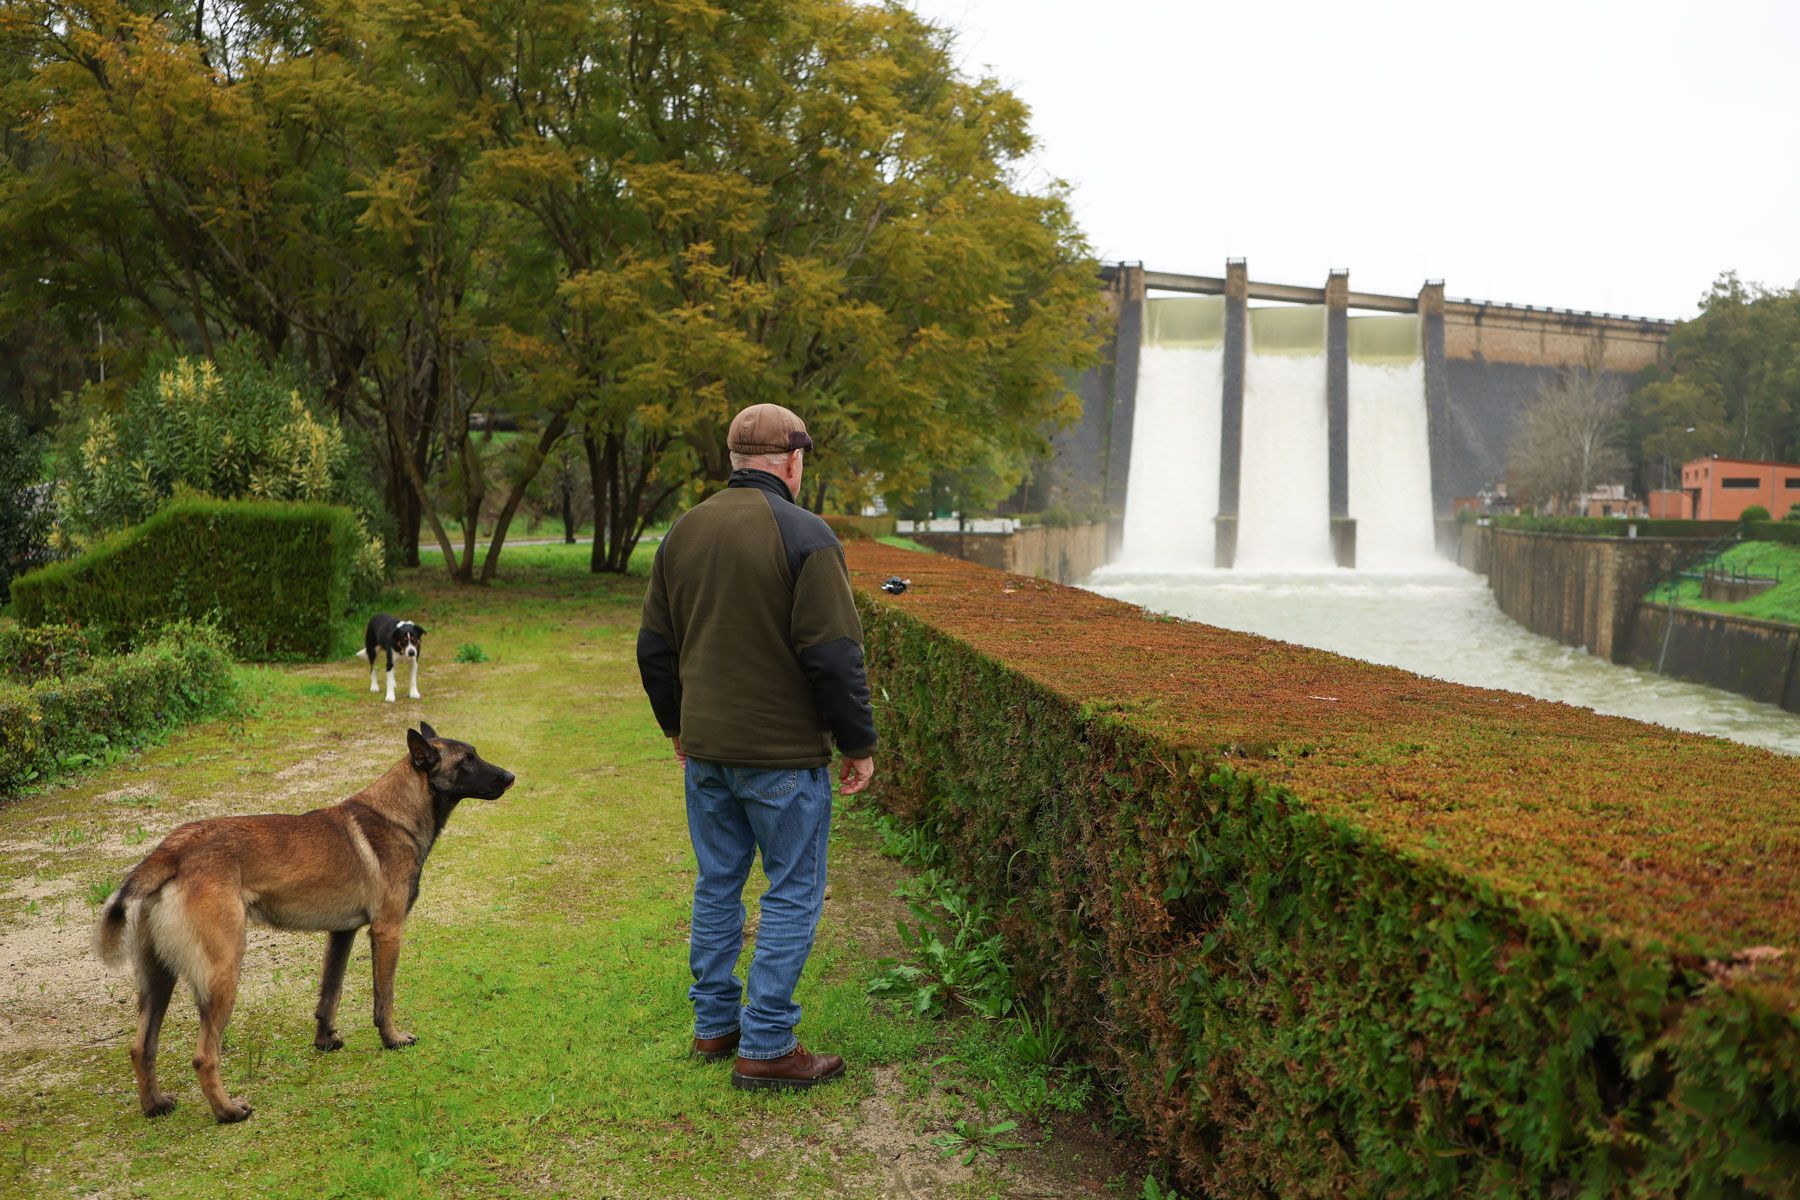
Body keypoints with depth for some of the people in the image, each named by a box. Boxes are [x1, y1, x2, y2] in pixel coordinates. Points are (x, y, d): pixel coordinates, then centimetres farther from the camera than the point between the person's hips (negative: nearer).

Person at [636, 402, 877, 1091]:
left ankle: (714, 1024, 28)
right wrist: (859, 744, -6)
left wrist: (677, 726, 24)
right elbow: (835, 657, -17)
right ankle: (765, 1048, 8)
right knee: (794, 894, 4)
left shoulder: (683, 532, 6)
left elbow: (655, 648, 12)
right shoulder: (805, 537, -15)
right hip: (783, 754, -6)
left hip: (705, 750, 7)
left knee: (717, 886, 17)